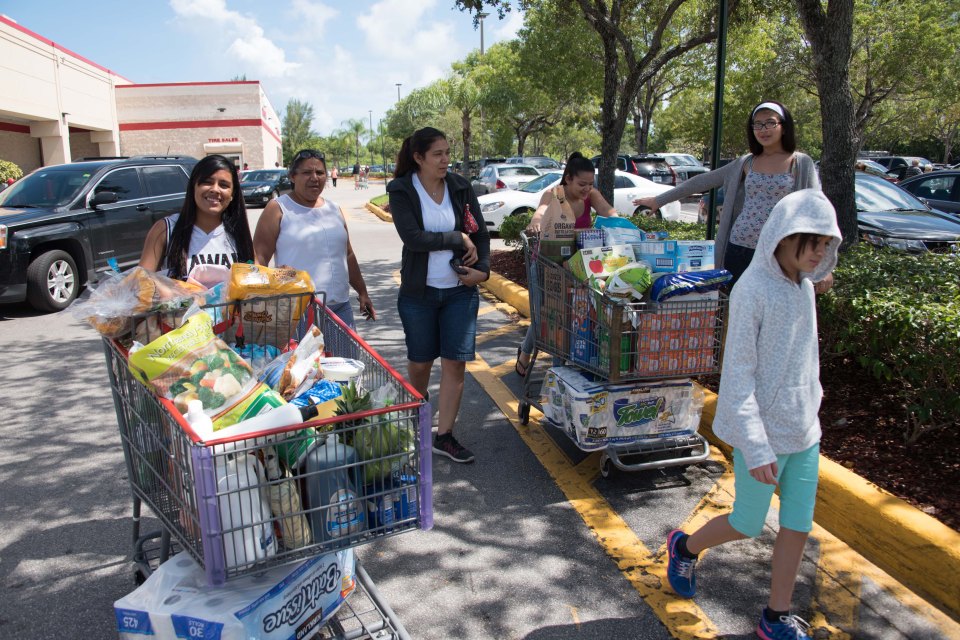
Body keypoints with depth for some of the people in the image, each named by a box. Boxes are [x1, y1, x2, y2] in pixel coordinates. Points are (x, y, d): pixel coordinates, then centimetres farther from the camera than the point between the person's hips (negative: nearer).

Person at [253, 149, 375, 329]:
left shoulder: (334, 209, 16)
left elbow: (348, 255, 23)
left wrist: (362, 292, 21)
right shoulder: (278, 209, 0)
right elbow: (259, 258, -6)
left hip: (340, 306, 5)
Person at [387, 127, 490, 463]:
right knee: (420, 362, 11)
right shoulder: (402, 191, -7)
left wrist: (482, 269, -9)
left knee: (455, 362, 1)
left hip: (460, 290, 2)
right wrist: (458, 239, -15)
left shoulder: (461, 187, 2)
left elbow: (481, 233, 5)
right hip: (419, 291, -2)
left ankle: (444, 435, 13)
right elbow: (413, 237, -20)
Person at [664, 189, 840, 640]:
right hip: (763, 433, -7)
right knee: (747, 526, 9)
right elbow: (738, 376, -20)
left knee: (798, 527, 12)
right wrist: (756, 448, -21)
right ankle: (684, 548, 38)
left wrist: (810, 413, 18)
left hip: (804, 431, 7)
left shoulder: (803, 285, 4)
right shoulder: (753, 291, -20)